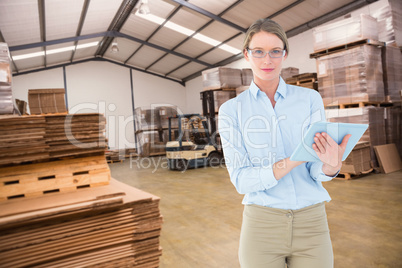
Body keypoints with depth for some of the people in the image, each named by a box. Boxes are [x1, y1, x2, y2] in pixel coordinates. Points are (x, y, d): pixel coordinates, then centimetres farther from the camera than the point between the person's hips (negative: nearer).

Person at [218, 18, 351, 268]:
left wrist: (332, 165, -29)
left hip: (311, 225, 2)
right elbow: (242, 180, -10)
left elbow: (317, 171, -4)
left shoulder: (310, 99, 1)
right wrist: (291, 162, -27)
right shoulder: (231, 111, -3)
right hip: (262, 226, -1)